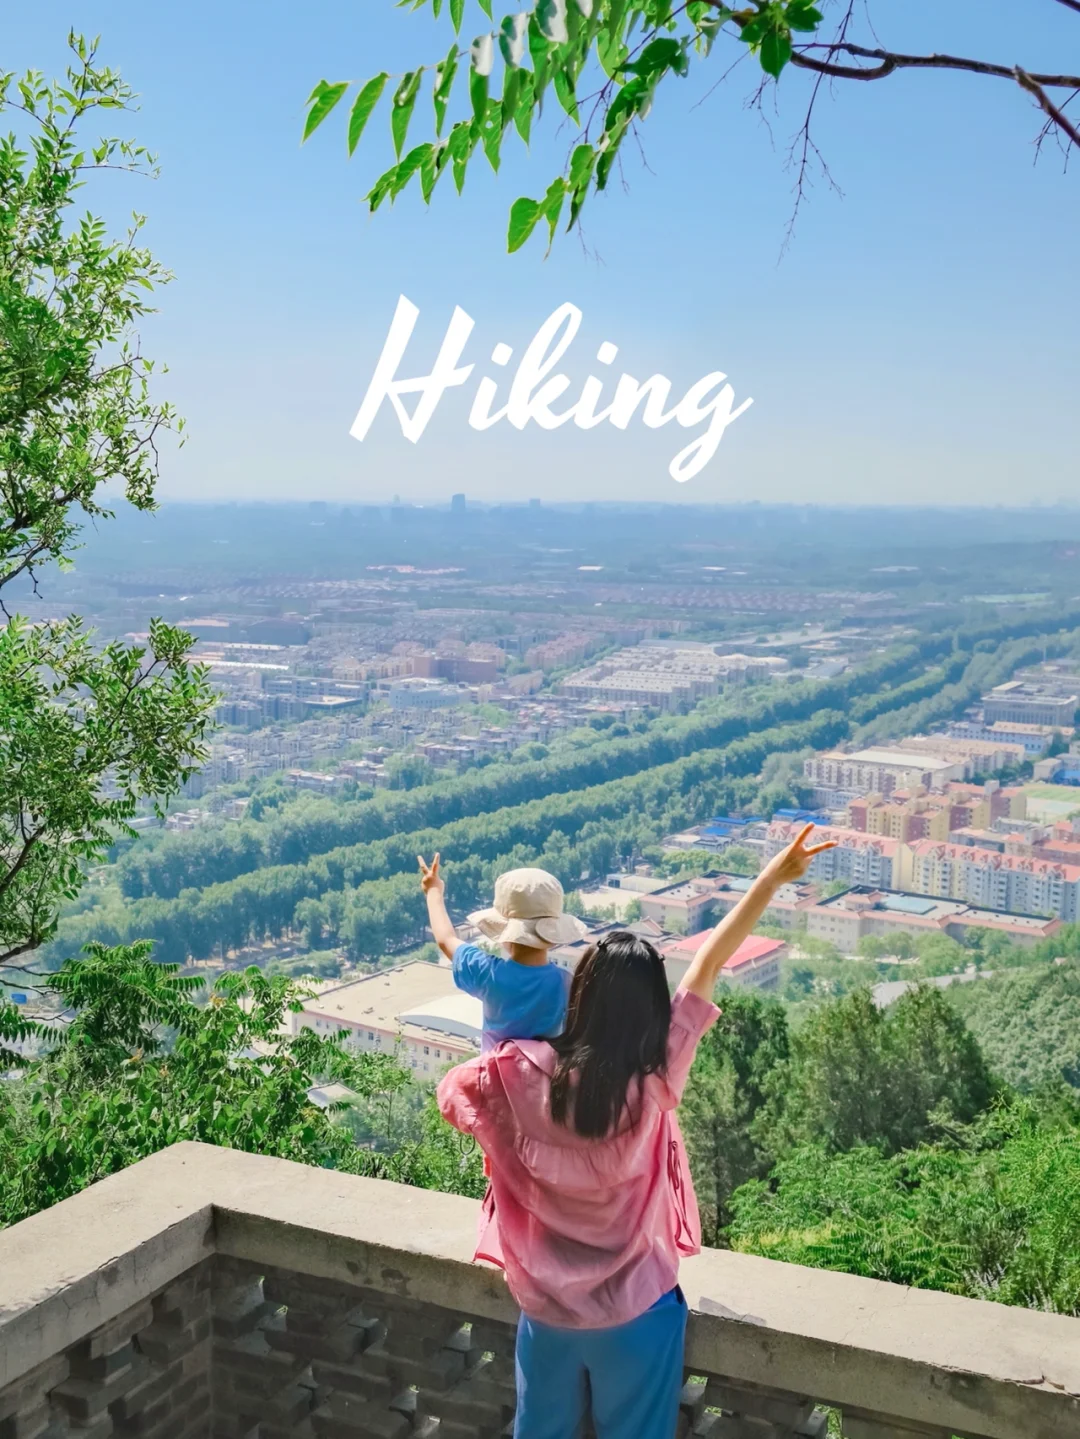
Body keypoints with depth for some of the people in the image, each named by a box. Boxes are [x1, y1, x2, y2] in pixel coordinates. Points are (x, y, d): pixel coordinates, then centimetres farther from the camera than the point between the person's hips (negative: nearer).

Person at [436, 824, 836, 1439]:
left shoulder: (527, 1071, -20)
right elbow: (710, 962, -19)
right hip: (634, 1308, -2)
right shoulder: (655, 1079, -24)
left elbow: (453, 1087, 1)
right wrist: (775, 876, -11)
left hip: (545, 1302, 2)